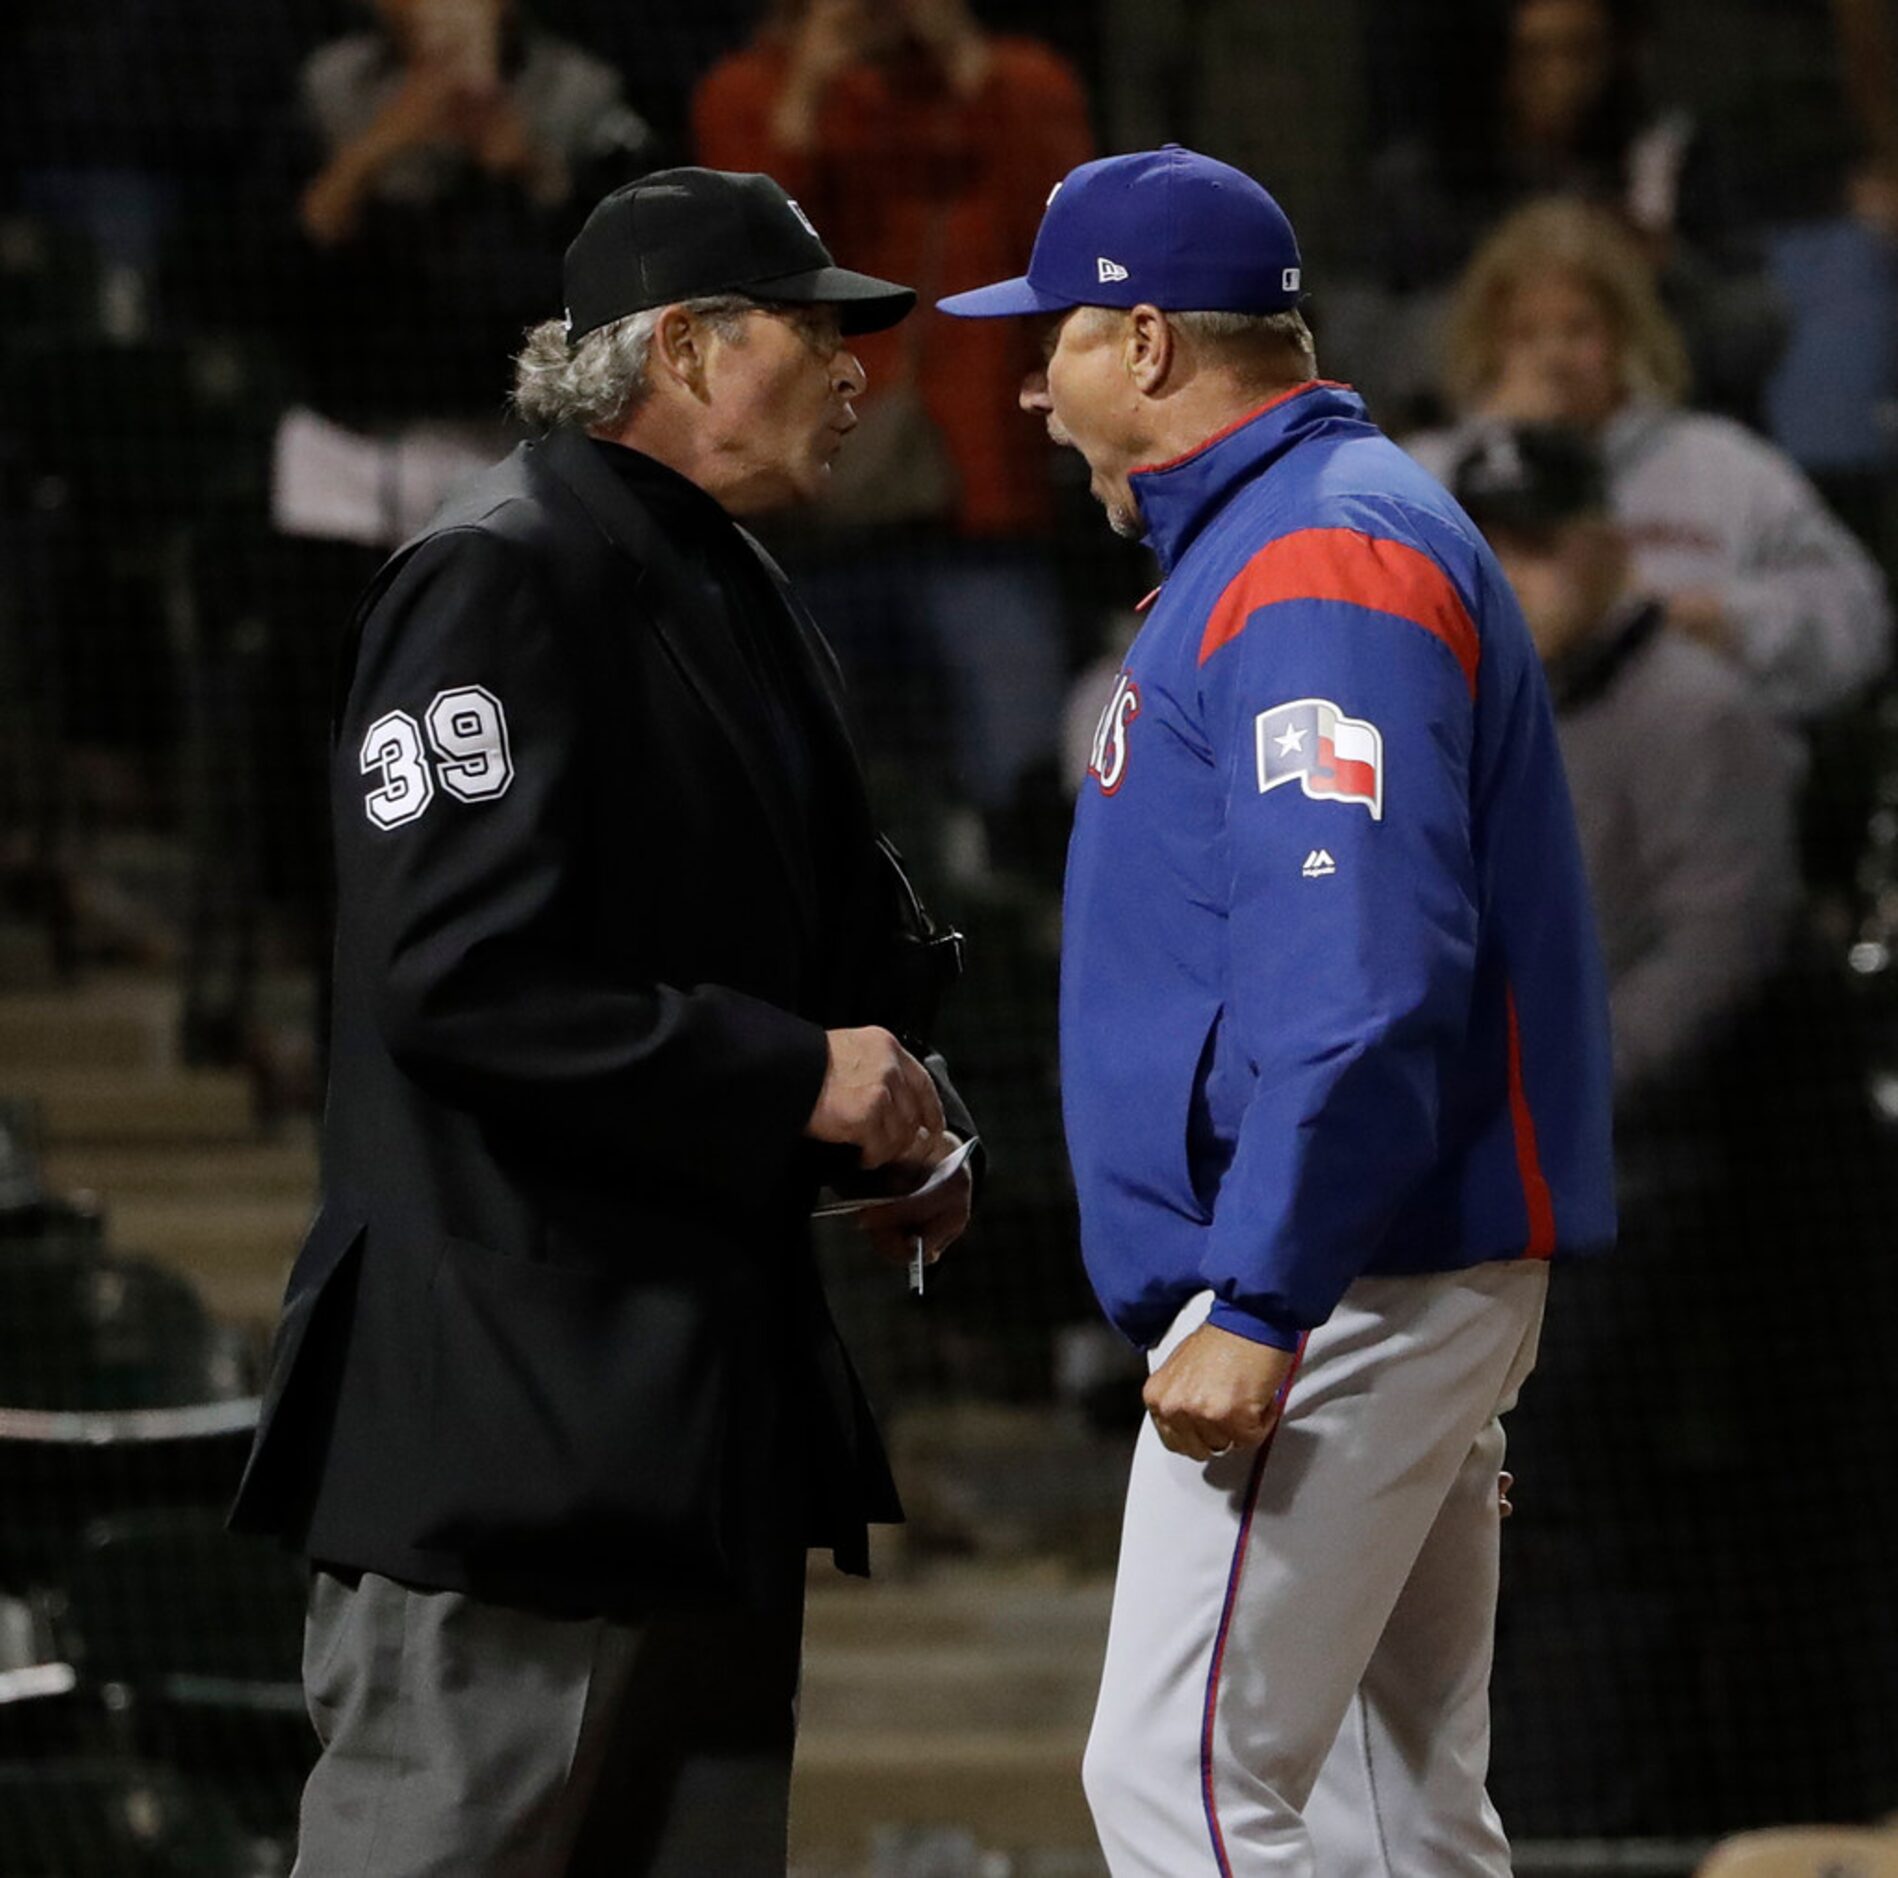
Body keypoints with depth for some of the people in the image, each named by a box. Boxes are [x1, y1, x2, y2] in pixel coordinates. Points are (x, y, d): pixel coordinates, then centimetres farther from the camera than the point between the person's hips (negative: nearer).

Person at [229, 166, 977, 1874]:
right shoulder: (499, 586, -14)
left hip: (718, 1383, 10)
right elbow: (459, 975, -23)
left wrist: (886, 1103, 8)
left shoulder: (736, 597, 18)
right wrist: (793, 1076, -20)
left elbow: (834, 921, 29)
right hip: (512, 1400, -10)